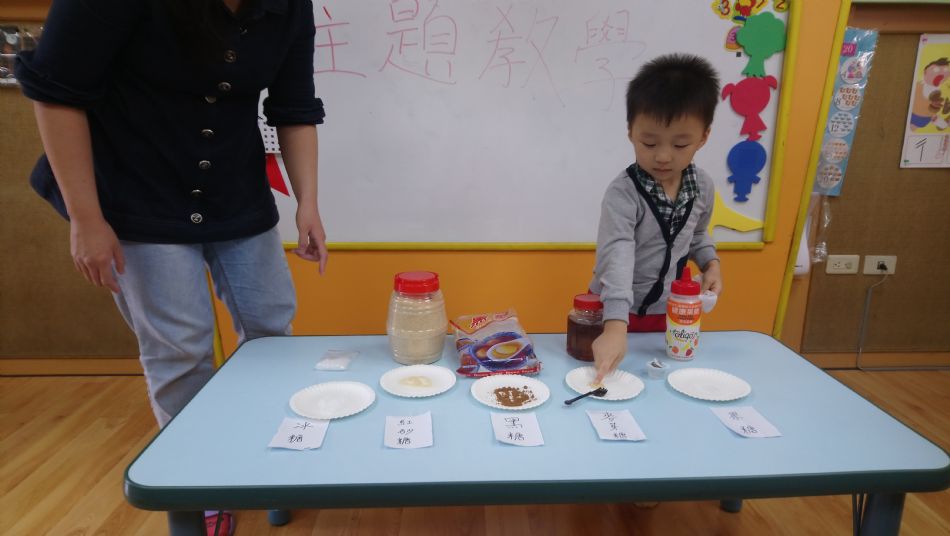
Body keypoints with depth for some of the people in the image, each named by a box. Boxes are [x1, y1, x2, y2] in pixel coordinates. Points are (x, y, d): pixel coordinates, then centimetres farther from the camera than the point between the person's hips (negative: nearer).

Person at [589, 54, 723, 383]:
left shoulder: (702, 187, -5)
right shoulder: (623, 193, -24)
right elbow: (616, 256, -37)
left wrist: (710, 264, -3)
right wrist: (615, 326, -47)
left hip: (669, 313, 5)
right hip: (618, 314, -4)